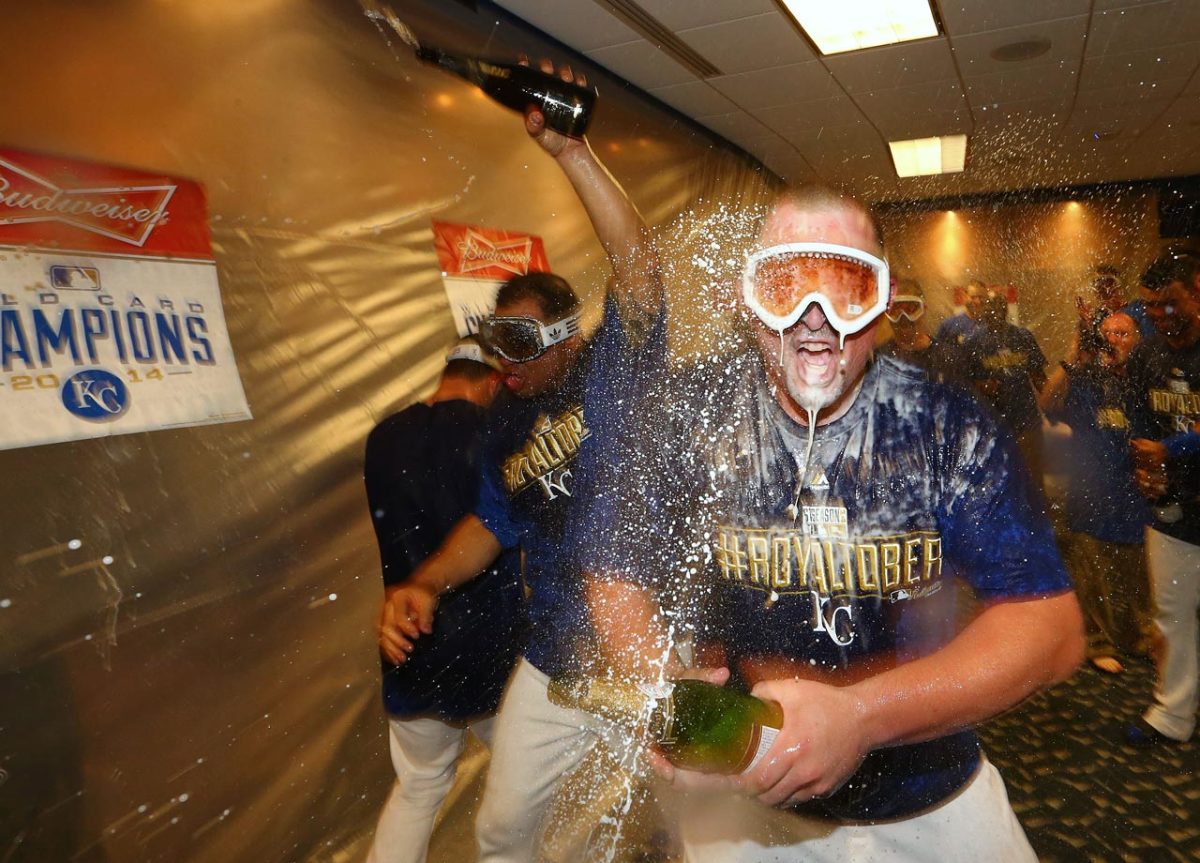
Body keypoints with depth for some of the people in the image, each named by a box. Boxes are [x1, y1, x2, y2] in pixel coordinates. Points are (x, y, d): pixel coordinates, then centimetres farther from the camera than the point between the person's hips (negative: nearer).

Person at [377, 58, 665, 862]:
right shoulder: (508, 421, 5)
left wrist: (572, 152, -29)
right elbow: (492, 525, 13)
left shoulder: (614, 373, -10)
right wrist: (424, 585, -2)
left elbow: (637, 261, -25)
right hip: (554, 671, 6)